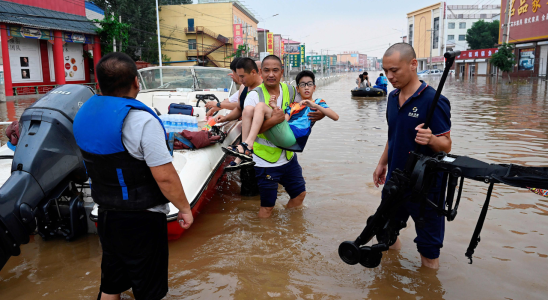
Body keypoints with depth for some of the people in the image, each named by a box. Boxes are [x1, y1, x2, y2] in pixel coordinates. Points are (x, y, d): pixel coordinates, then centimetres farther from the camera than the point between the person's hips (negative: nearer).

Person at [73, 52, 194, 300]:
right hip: (141, 219, -7)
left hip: (105, 213, 7)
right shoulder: (140, 119, -24)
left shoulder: (84, 112, 1)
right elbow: (165, 177, -24)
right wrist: (185, 208, -11)